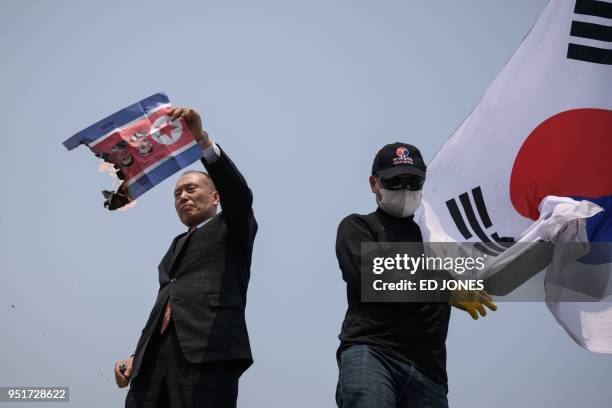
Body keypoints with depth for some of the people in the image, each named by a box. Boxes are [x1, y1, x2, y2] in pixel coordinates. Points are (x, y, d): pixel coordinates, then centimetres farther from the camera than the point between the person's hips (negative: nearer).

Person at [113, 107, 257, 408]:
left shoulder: (231, 230, 18)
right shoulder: (178, 245, 33)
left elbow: (238, 192, -4)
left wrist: (201, 138, -16)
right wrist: (137, 358, 12)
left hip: (208, 353, -5)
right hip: (156, 356, 5)